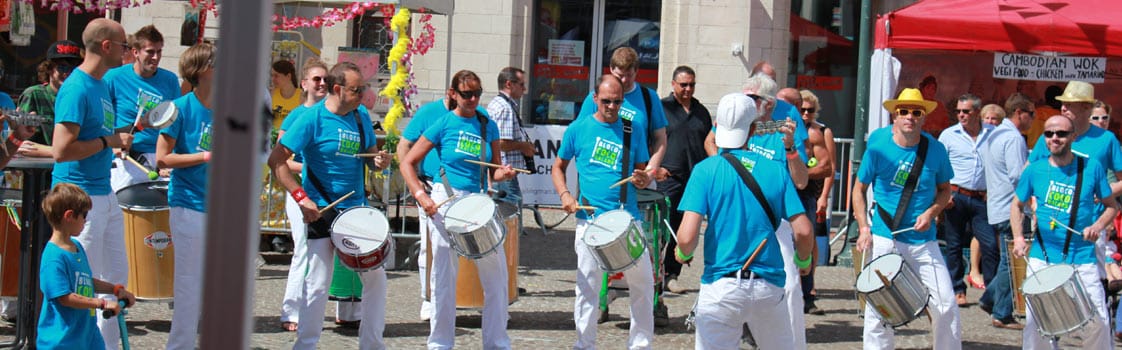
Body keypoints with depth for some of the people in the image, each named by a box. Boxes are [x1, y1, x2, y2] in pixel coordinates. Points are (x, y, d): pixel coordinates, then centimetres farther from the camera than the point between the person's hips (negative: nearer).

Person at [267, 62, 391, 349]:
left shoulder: (361, 115, 5)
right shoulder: (313, 118, -13)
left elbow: (371, 153, 17)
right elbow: (276, 159, -15)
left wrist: (379, 161, -7)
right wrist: (301, 197, -21)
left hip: (357, 208, 6)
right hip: (322, 211, -6)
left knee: (376, 276, 9)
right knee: (318, 283, -3)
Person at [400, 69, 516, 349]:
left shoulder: (487, 126, 7)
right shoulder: (443, 124, -4)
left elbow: (493, 172, 13)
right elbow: (408, 163, -3)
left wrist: (503, 174, -10)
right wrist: (420, 196, -15)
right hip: (446, 202, -4)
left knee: (496, 274, 2)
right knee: (445, 276, 2)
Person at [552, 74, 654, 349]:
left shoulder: (633, 130, 7)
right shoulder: (579, 129, 2)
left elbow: (642, 170, 12)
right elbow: (559, 167, 11)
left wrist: (643, 180, -12)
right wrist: (565, 194, -6)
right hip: (591, 220, -2)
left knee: (643, 283, 6)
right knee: (588, 286, 1)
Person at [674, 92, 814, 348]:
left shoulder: (706, 170, -4)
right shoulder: (775, 170, 3)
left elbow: (687, 236, -13)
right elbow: (803, 231, -2)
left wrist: (683, 254, 9)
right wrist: (804, 261, 19)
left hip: (721, 287, -3)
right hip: (769, 288, 3)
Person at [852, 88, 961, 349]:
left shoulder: (935, 149, -2)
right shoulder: (878, 147, -5)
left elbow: (945, 189, 11)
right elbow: (859, 188, 4)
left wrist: (931, 213, -8)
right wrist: (863, 228, -6)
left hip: (923, 241, 1)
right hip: (883, 239, -1)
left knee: (946, 306, -2)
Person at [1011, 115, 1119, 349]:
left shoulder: (1091, 167, -1)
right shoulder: (1035, 170, 2)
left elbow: (1112, 206, 8)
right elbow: (1017, 205, 15)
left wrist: (1098, 226, -12)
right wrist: (1019, 238, 0)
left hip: (1082, 259, -1)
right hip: (1042, 259, 1)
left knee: (1098, 323, -3)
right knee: (1035, 322, 0)